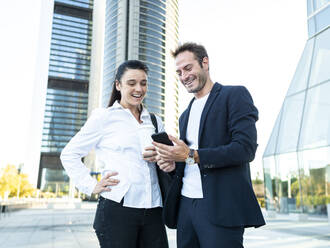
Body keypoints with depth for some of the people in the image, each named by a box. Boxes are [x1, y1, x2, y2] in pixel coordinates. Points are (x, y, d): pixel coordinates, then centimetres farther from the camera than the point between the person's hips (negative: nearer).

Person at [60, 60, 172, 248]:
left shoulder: (155, 122, 15)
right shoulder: (104, 117, 3)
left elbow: (168, 154, 22)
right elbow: (69, 155, 5)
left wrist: (168, 160, -2)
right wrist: (91, 186, -5)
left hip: (153, 211, 4)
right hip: (117, 209, -4)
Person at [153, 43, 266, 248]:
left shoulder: (235, 95, -2)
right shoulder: (185, 115, 19)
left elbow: (246, 149, -15)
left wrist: (191, 155, -18)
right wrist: (171, 163, -2)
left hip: (221, 206, -6)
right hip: (186, 205, 7)